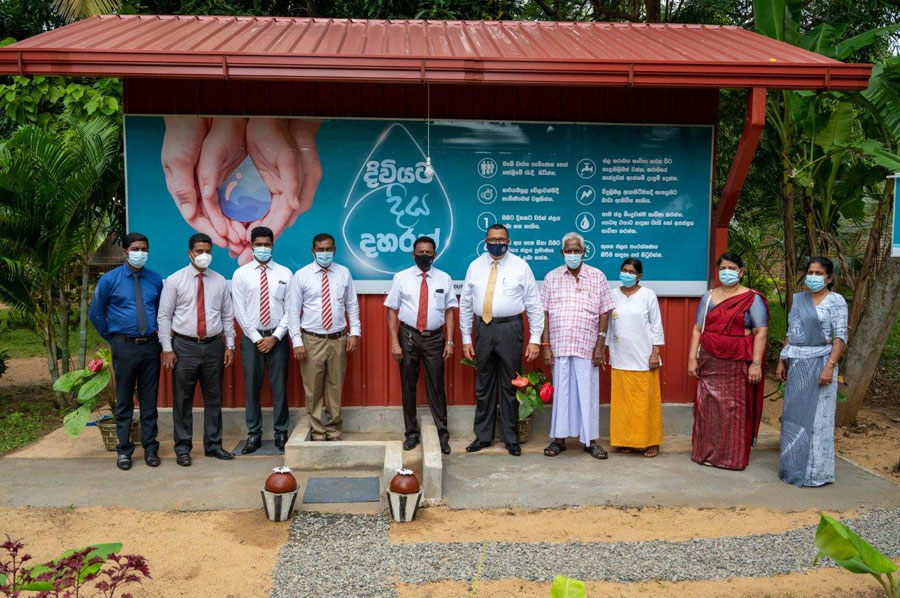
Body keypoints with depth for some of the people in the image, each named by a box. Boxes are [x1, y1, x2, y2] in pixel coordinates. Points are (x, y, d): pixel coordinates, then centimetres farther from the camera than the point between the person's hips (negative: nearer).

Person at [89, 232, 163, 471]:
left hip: (150, 345, 2)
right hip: (124, 346, -2)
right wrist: (112, 339, 6)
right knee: (124, 401, 5)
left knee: (149, 400, 8)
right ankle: (124, 450, 16)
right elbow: (96, 314, 7)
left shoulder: (156, 280, 4)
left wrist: (158, 335, 10)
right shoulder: (109, 280, -2)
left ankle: (150, 448, 17)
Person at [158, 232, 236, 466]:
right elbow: (164, 316, -2)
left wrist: (230, 345, 4)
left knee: (214, 398, 9)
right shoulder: (174, 281, -1)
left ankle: (213, 444, 20)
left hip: (214, 345, 3)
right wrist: (167, 348, -7)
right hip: (184, 346, -2)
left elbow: (227, 316, 10)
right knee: (182, 400, 3)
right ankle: (183, 447, 15)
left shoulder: (220, 281, 7)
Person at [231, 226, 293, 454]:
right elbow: (239, 311, -2)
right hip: (251, 337, 0)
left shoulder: (285, 273, 3)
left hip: (277, 338, 0)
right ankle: (254, 435, 15)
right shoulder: (241, 274, 2)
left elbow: (290, 310, -1)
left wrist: (275, 337, -8)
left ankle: (281, 434, 14)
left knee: (280, 387, 4)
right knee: (251, 387, 5)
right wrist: (257, 338, -7)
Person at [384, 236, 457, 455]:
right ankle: (411, 433, 24)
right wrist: (394, 343, -8)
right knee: (408, 386, 9)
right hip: (408, 336, 0)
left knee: (436, 387, 6)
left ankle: (442, 434, 17)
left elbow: (449, 311, 3)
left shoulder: (444, 279, 3)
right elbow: (392, 311, -1)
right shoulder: (401, 278, 0)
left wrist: (449, 341, -4)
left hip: (435, 338, 0)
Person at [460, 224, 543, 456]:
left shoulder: (520, 266, 0)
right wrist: (466, 338, 5)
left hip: (510, 329, -2)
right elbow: (465, 304, 9)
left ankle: (511, 438, 17)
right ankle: (483, 436, 22)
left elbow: (534, 304, -1)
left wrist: (535, 339, -7)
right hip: (483, 328, 2)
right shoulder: (475, 266, 7)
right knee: (483, 386, 10)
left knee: (509, 385, 5)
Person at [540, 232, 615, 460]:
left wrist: (600, 345, -3)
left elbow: (604, 313, 3)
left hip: (587, 347, -1)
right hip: (559, 346, 1)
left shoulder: (597, 277, 4)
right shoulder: (552, 277, 6)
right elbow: (545, 313, 5)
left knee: (588, 393, 4)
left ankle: (591, 440, 15)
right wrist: (545, 345, -1)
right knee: (561, 391, 7)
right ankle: (559, 438, 18)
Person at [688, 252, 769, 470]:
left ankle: (733, 456, 11)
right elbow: (698, 329, 11)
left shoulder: (752, 299, 0)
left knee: (735, 410, 0)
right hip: (709, 362, 4)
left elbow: (761, 332, -6)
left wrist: (756, 363, -13)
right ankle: (706, 452, 16)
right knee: (707, 407, 5)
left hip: (737, 364, -3)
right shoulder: (708, 297, 12)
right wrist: (692, 358, 3)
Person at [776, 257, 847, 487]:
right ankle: (794, 467, 20)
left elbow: (841, 337, -11)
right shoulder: (798, 299, 13)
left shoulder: (835, 301, -4)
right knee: (794, 415, 10)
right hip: (797, 365, 6)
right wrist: (782, 361, 12)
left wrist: (830, 366, -20)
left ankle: (816, 472, 6)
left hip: (819, 363, -6)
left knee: (816, 416, -3)